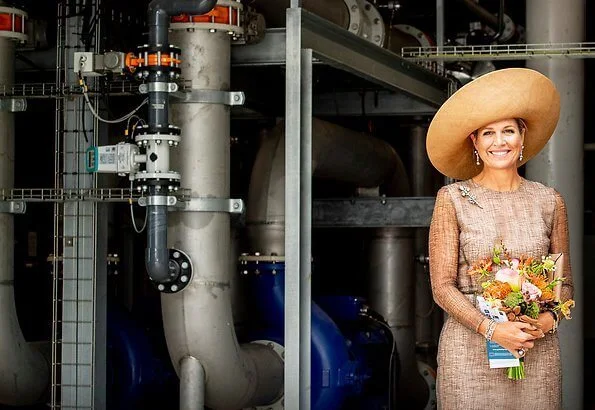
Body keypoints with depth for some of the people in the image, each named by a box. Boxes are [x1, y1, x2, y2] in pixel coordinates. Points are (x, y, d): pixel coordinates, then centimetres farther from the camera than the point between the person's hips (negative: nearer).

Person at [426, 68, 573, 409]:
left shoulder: (549, 202, 6)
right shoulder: (453, 200, 0)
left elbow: (565, 282, 11)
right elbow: (443, 286, -3)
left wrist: (549, 318, -10)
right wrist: (492, 329, -16)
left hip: (538, 352, 2)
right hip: (469, 351, -2)